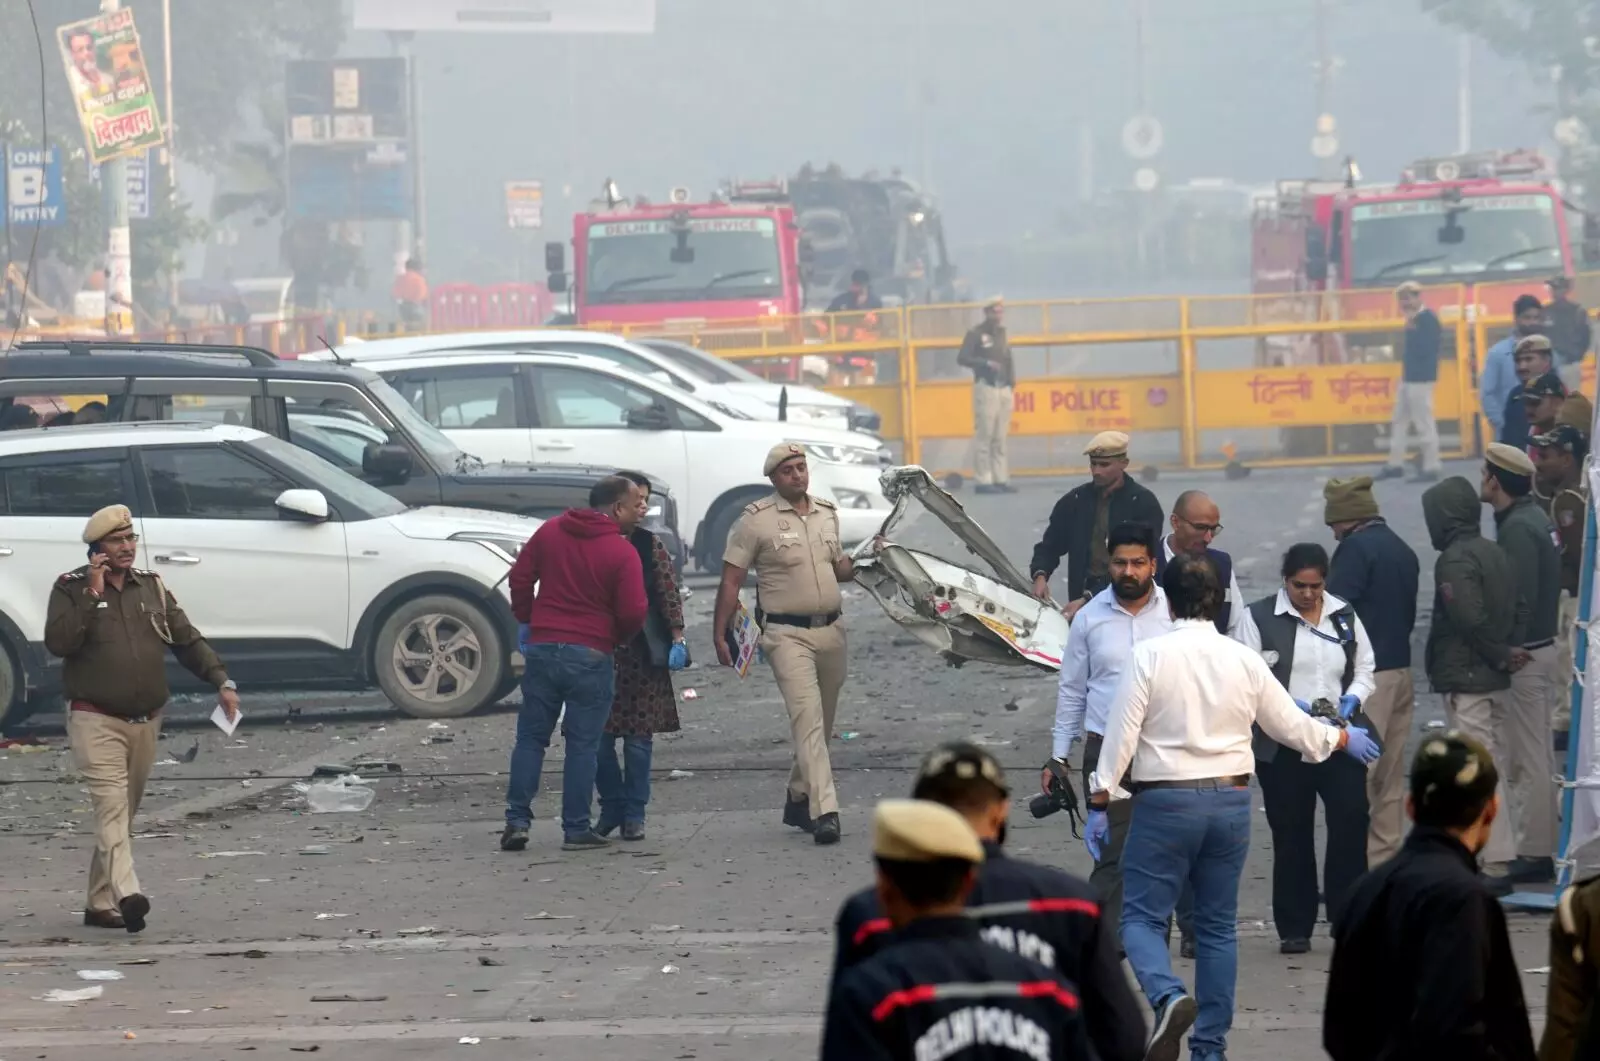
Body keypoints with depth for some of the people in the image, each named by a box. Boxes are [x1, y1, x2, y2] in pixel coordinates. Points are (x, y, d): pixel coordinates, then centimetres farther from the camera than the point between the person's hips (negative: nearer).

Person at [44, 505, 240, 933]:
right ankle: (127, 894, -34)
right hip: (96, 720, -6)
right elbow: (58, 641, -16)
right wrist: (92, 595, -18)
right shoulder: (71, 588, -2)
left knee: (123, 814, 9)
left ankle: (100, 904, 17)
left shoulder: (152, 587, 12)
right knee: (111, 807, -20)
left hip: (145, 721, 6)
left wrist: (221, 681, -2)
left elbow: (187, 639, 11)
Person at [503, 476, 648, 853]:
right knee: (583, 744, 3)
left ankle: (517, 820, 4)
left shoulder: (550, 532, 5)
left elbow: (520, 577, 9)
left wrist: (526, 619, 21)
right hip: (591, 656, -4)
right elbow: (634, 612, -14)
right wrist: (619, 637, 7)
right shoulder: (622, 553, -10)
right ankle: (576, 829, 3)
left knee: (531, 737, 11)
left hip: (542, 649, 4)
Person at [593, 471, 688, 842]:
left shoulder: (650, 547, 5)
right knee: (598, 736, 0)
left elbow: (669, 596, 3)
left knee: (639, 737, 0)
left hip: (642, 654, 0)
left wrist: (678, 640, -5)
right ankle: (612, 807, 15)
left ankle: (634, 814, 8)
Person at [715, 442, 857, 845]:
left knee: (822, 722, 11)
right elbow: (731, 581, -4)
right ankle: (824, 812, -25)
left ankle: (798, 800, 27)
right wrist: (720, 635, -8)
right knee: (808, 718, -17)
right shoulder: (757, 520, -6)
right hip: (787, 634, -6)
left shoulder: (827, 514, 12)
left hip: (831, 630, 6)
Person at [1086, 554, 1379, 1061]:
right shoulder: (1244, 659, 2)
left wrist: (1100, 800, -3)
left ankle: (1168, 997, -28)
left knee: (1143, 916, 1)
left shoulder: (1150, 656, -9)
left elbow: (1122, 733, -11)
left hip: (1165, 801, -4)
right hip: (1231, 800, 4)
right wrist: (1341, 738, 30)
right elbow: (1291, 725, 12)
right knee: (1217, 926, 13)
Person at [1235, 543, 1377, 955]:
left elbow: (1365, 670, 18)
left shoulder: (1345, 617, 12)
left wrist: (1352, 699, -3)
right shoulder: (1259, 618, 0)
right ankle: (1294, 929, 12)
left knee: (1351, 824, -13)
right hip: (1282, 747, -2)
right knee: (1291, 836, 3)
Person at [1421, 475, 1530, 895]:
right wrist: (1509, 649, 4)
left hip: (1465, 682, -9)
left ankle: (1497, 865, -9)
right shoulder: (1493, 552, 13)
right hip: (1494, 680, 9)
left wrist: (1500, 654, -11)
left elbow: (1470, 619, -24)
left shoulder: (1454, 559, -16)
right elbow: (1519, 609, 15)